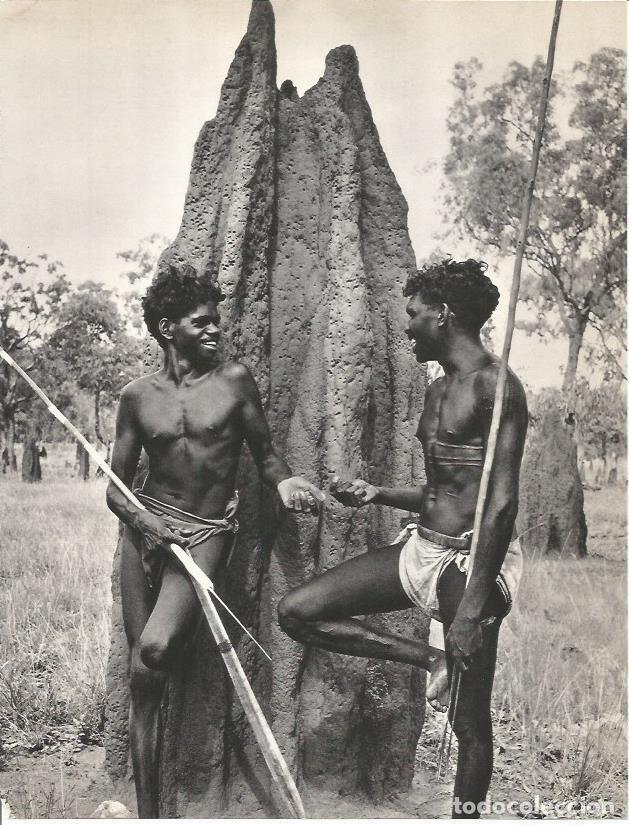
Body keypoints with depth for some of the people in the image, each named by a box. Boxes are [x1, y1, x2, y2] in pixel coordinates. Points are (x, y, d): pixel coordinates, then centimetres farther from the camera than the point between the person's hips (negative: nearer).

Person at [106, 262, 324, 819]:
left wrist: (284, 483, -14)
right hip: (148, 526, 3)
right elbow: (116, 486, 7)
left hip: (207, 533, -2)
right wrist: (142, 520, -13)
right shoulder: (138, 396, 4)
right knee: (144, 673, 2)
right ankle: (147, 809, 16)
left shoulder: (234, 380, 0)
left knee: (155, 651, -21)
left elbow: (264, 453, 8)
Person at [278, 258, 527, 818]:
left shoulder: (495, 387, -14)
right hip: (421, 547, 9)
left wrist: (473, 607, -23)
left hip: (473, 562, -8)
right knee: (298, 611, 1)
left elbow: (502, 503, -20)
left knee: (469, 722, 3)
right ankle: (430, 663, 6)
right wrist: (378, 495, 9)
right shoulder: (439, 391, 14)